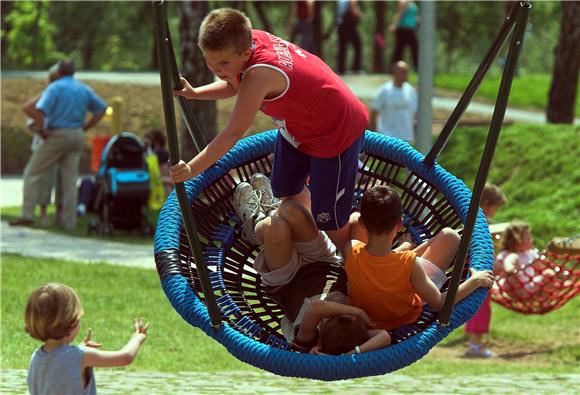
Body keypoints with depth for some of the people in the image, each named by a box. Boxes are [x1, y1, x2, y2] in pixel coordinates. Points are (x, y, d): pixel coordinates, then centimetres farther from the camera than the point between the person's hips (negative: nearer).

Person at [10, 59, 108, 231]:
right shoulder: (84, 89, 10)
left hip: (57, 135, -5)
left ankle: (27, 214, -6)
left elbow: (39, 110, -23)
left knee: (32, 173, 2)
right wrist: (85, 127, 14)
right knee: (70, 180, 7)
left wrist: (42, 130, -10)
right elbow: (101, 108, 18)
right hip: (77, 136, 5)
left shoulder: (55, 87, -9)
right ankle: (68, 221, 5)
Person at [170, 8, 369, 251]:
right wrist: (194, 94, -8)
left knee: (330, 223, -4)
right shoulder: (249, 40, -15)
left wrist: (191, 169, -36)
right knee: (286, 188, 26)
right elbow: (234, 87, 7)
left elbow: (233, 133, -36)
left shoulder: (260, 74, -40)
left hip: (336, 131, -9)